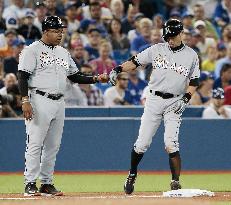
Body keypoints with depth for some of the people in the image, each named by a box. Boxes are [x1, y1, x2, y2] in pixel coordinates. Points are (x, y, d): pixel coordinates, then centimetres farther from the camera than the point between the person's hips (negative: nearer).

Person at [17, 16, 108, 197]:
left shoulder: (63, 53, 18)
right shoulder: (32, 50, -4)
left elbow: (75, 76, 21)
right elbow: (23, 76, -10)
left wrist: (96, 79, 5)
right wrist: (25, 100, -20)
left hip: (59, 103, 7)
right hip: (40, 101, -7)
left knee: (53, 146, 8)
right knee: (35, 143, -7)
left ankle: (47, 183, 14)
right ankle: (30, 183, -4)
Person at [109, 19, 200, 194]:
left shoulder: (191, 55, 5)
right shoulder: (157, 49, 6)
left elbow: (194, 81, 6)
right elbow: (135, 61, 3)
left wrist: (186, 99, -9)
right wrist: (118, 70, -13)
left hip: (175, 102, -2)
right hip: (154, 99, 2)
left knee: (171, 143, -15)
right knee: (142, 142, 0)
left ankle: (176, 182, -9)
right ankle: (132, 175, 19)